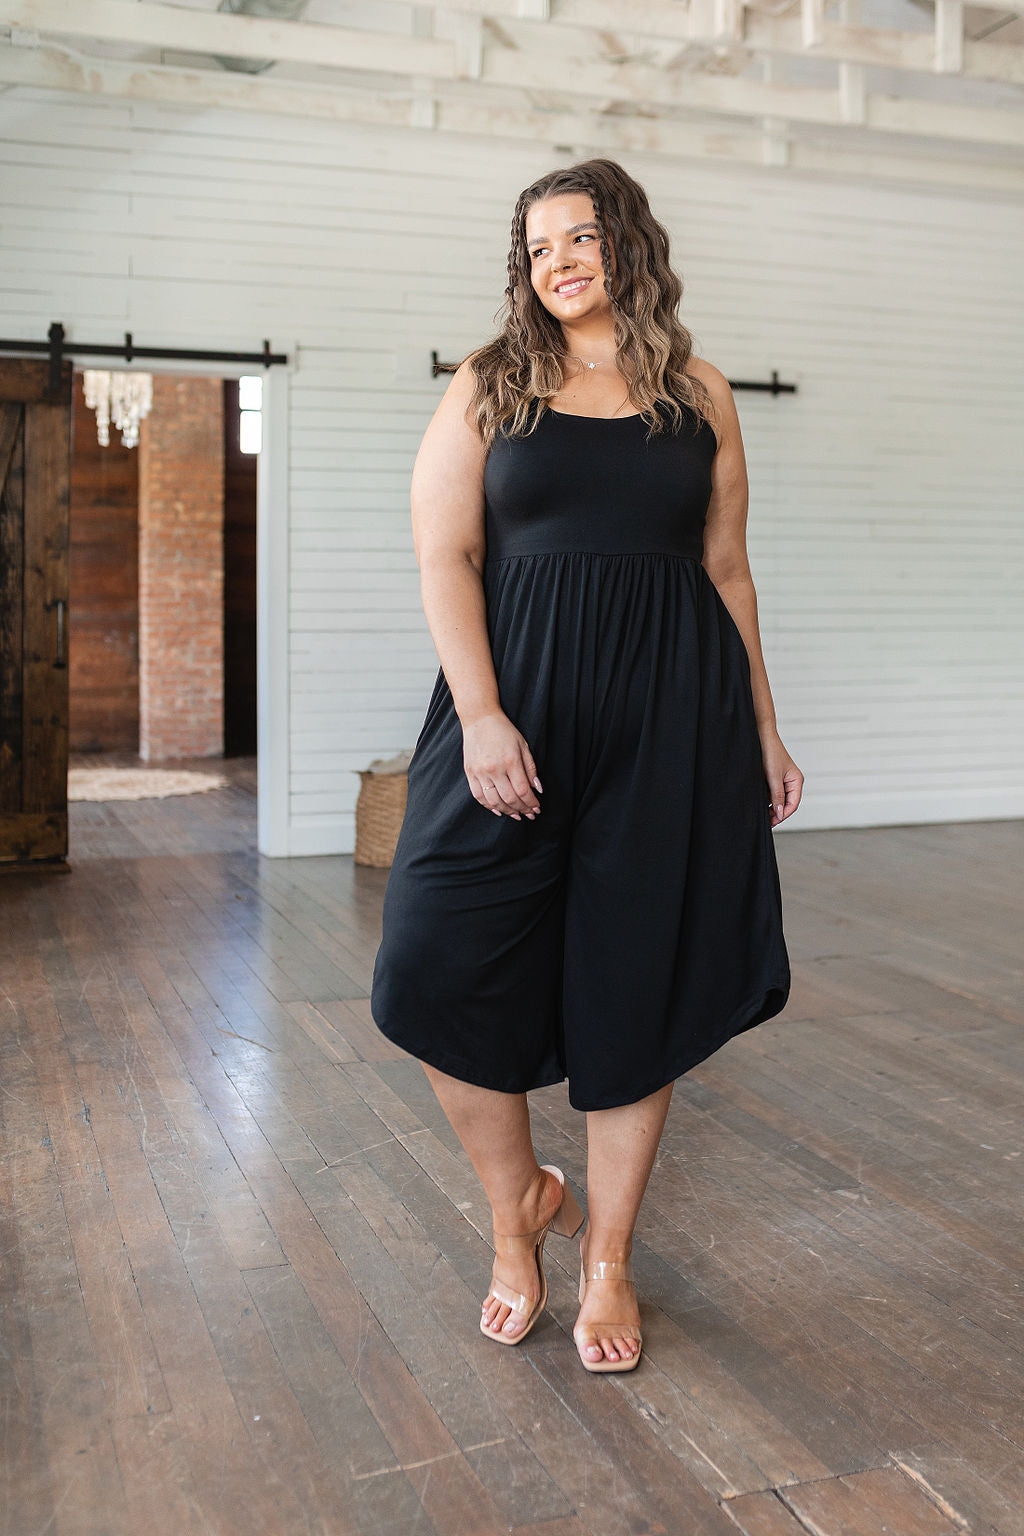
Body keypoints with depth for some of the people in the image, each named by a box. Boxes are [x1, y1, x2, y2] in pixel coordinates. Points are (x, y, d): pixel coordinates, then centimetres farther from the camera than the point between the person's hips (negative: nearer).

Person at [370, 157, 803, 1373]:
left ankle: (607, 1261, 22)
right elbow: (445, 555, -2)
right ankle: (521, 1206, 20)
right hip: (519, 705, 0)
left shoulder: (698, 394, 12)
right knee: (445, 970, -7)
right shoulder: (489, 387, 8)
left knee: (634, 986, 5)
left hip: (671, 716, 1)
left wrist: (763, 729, 12)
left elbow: (727, 571, 14)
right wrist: (480, 713, -15)